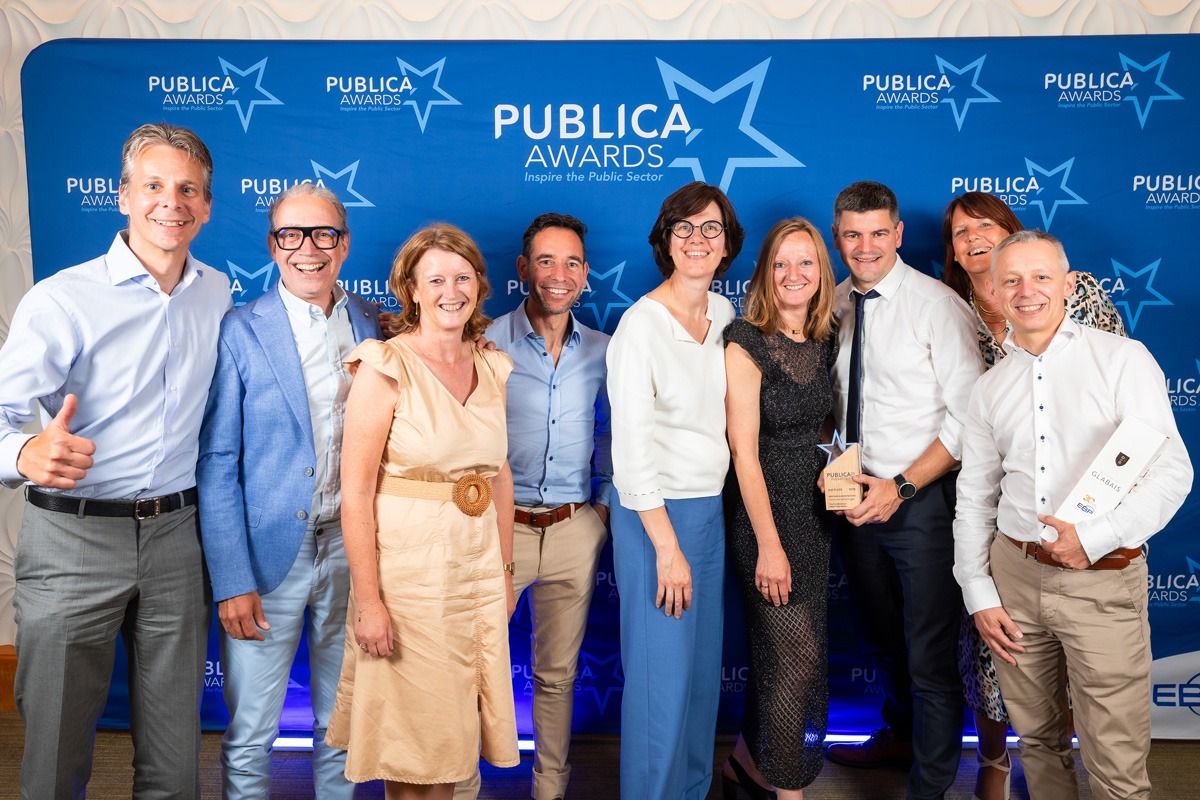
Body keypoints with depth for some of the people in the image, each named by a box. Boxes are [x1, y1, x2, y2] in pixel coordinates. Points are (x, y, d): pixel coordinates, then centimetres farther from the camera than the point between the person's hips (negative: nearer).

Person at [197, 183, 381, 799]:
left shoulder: (373, 324, 3)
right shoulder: (241, 331, -7)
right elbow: (216, 465, -8)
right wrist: (232, 582, -12)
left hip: (352, 545, 3)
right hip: (270, 553, -3)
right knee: (248, 739, 9)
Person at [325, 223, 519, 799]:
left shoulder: (491, 368, 6)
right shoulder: (384, 368, -11)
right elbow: (355, 492, -15)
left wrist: (505, 569, 12)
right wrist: (368, 599, -18)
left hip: (479, 568, 5)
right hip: (407, 571, -5)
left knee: (455, 729, 16)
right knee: (410, 735, 9)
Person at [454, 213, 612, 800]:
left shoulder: (602, 351, 4)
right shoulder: (486, 345, -6)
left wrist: (604, 504, 8)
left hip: (575, 530, 3)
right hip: (498, 526, -2)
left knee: (558, 672, 15)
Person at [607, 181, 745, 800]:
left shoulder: (724, 315, 8)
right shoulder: (641, 325, -13)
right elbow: (632, 447, -16)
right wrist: (667, 546, -16)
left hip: (711, 506, 7)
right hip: (654, 514, -7)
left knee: (703, 665, 16)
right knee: (661, 673, 1)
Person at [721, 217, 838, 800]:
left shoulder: (825, 342, 6)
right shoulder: (746, 343, -13)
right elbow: (744, 451, -16)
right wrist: (768, 545, -17)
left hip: (814, 510, 7)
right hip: (762, 511, -6)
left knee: (779, 653, 14)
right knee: (799, 654, -3)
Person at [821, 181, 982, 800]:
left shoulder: (938, 306, -12)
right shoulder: (831, 306, 4)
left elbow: (967, 418, -14)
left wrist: (901, 487, -19)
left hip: (921, 500, -6)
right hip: (854, 496, 6)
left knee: (930, 655, 1)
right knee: (881, 639, 24)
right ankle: (899, 736, 49)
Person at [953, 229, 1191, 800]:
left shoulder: (1123, 360, -2)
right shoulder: (990, 387, 10)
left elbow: (1172, 471, -8)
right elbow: (974, 499, 12)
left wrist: (1094, 538, -19)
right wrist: (979, 596, 6)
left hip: (1102, 580, -4)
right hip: (1013, 576, 4)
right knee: (1038, 740, 16)